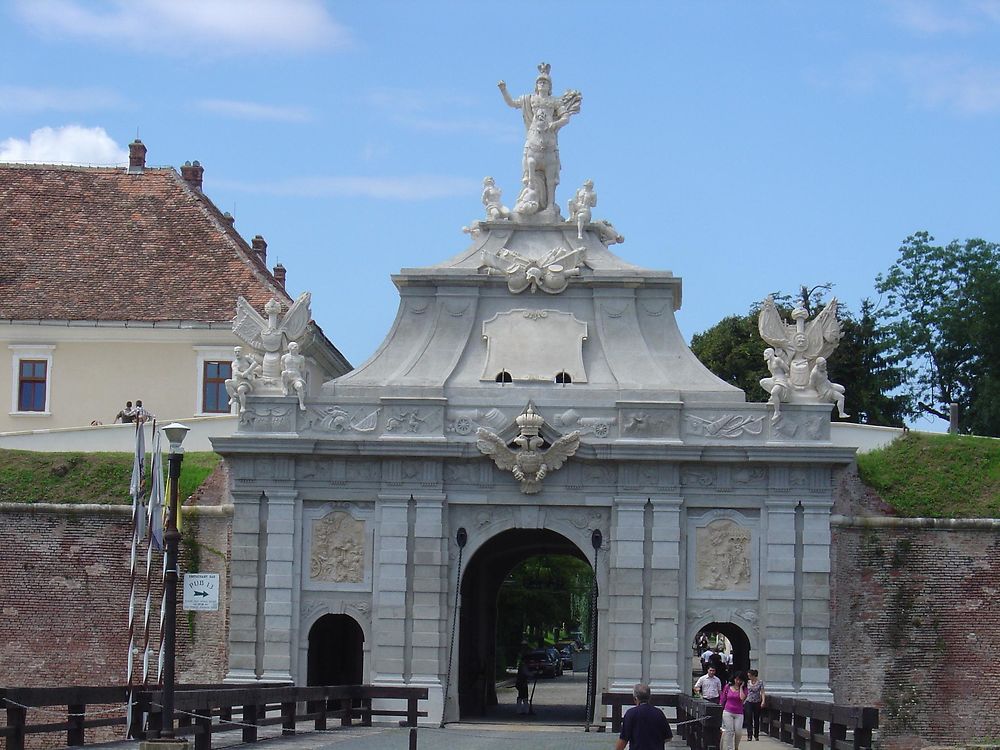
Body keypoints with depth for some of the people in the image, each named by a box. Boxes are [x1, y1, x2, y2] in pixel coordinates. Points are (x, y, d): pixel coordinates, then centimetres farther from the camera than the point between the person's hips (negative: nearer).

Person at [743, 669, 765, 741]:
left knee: (756, 719, 6)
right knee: (749, 719, -9)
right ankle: (749, 736, -11)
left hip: (757, 703, -2)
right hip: (749, 702, 2)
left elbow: (762, 692, -8)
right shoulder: (748, 682, 5)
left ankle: (756, 735, 18)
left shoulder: (760, 682, -3)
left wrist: (763, 701, -19)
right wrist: (743, 700, 15)